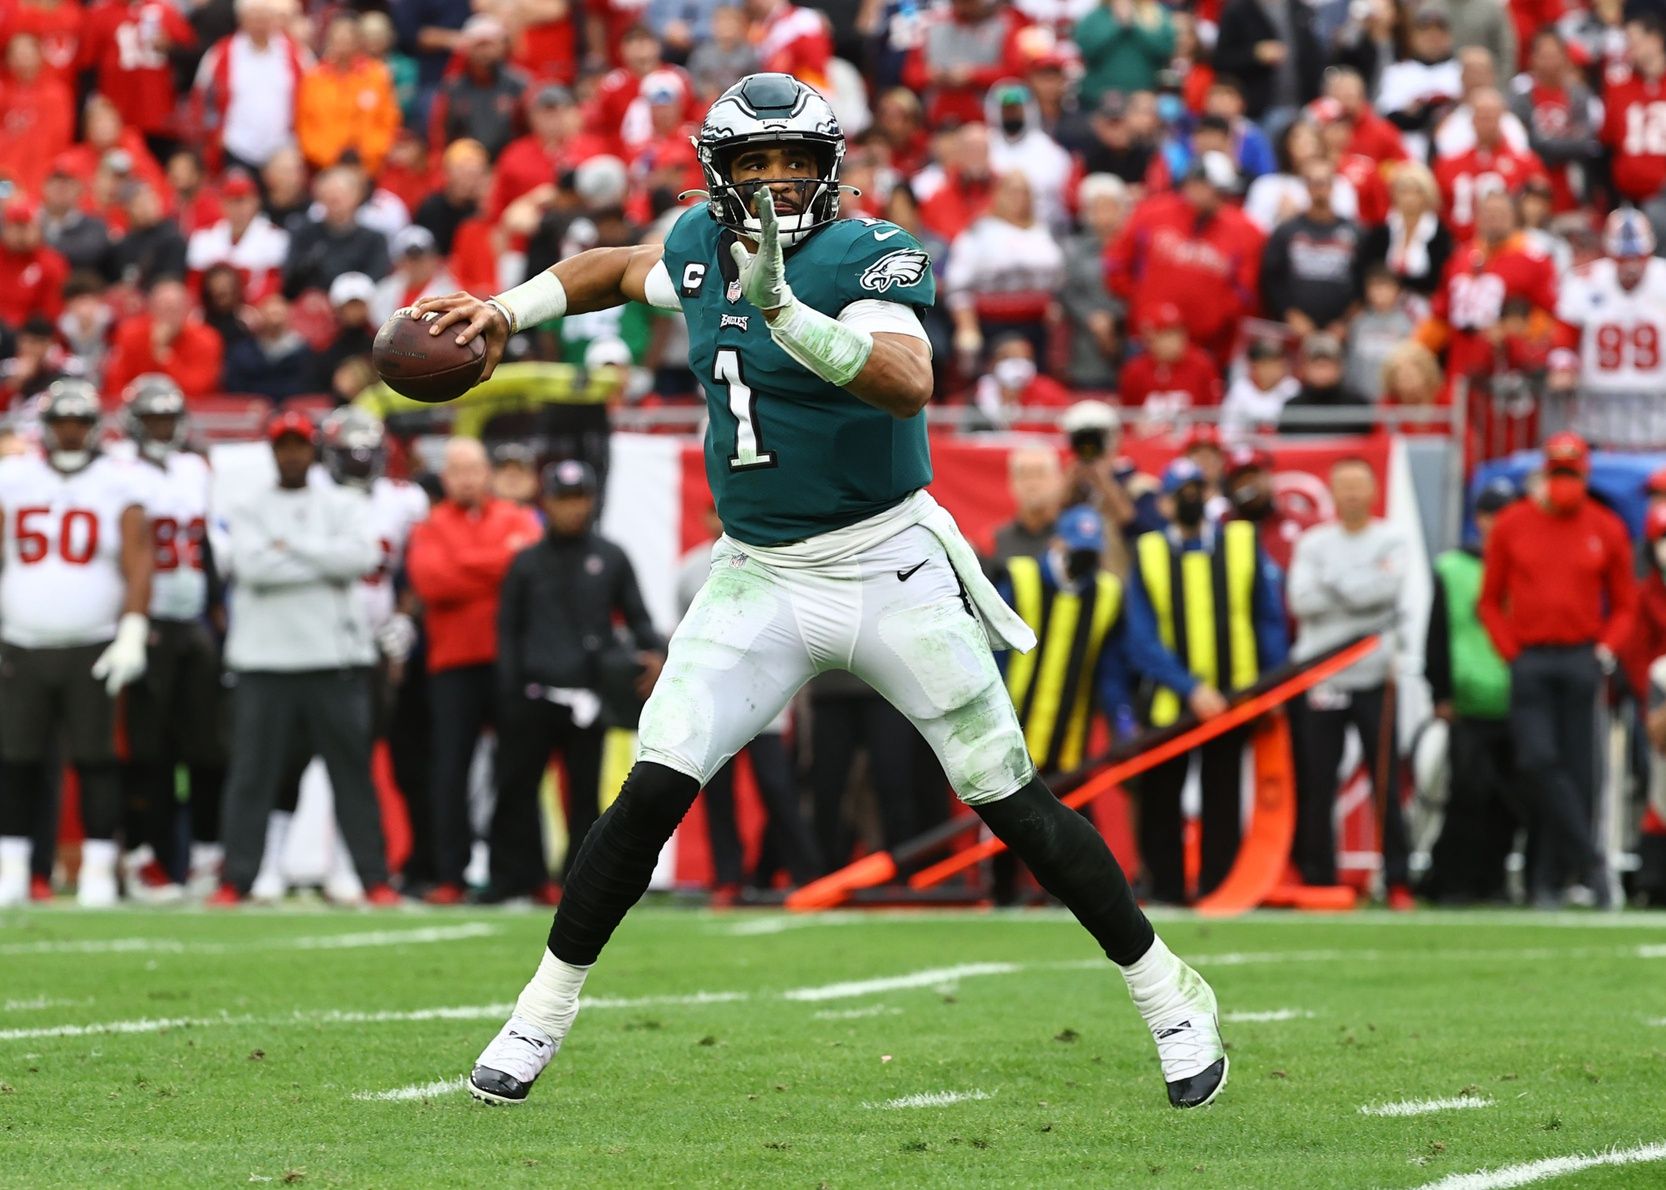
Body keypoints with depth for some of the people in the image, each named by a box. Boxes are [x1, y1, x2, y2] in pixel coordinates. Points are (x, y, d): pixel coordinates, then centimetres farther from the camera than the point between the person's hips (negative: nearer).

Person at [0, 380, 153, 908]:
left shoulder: (118, 484, 1)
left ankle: (98, 873, 1)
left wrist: (132, 633, -13)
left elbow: (138, 563, -3)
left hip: (91, 649, -2)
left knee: (95, 761, -3)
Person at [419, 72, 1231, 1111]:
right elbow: (622, 270, 27)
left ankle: (1167, 993, 15)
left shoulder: (868, 258, -15)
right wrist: (510, 311, 17)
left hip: (888, 572, -4)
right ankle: (546, 1009, 5)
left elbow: (910, 382, -35)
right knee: (655, 791, -8)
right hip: (758, 581, 4)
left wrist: (783, 313, -44)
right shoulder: (703, 248, 3)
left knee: (1013, 805, 0)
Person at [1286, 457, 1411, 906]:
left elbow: (1391, 587, -12)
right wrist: (1367, 585, -10)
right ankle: (1317, 879, 8)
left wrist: (1334, 585, -8)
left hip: (1374, 678, -1)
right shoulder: (1313, 543, 9)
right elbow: (1301, 600, -6)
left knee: (1387, 783, -2)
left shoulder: (1392, 541, 7)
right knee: (1316, 785, 1)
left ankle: (1398, 880, 0)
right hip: (1320, 678, 1)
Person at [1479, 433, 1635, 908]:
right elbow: (1490, 600, 10)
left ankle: (1551, 881, 5)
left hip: (1583, 662, 0)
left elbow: (1623, 604, 13)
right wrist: (1510, 652, -2)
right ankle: (1588, 860, -11)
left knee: (1577, 772, -2)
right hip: (1529, 661, 0)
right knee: (1538, 759, -15)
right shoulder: (1512, 525, 5)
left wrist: (1606, 649, -3)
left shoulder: (1607, 530, 6)